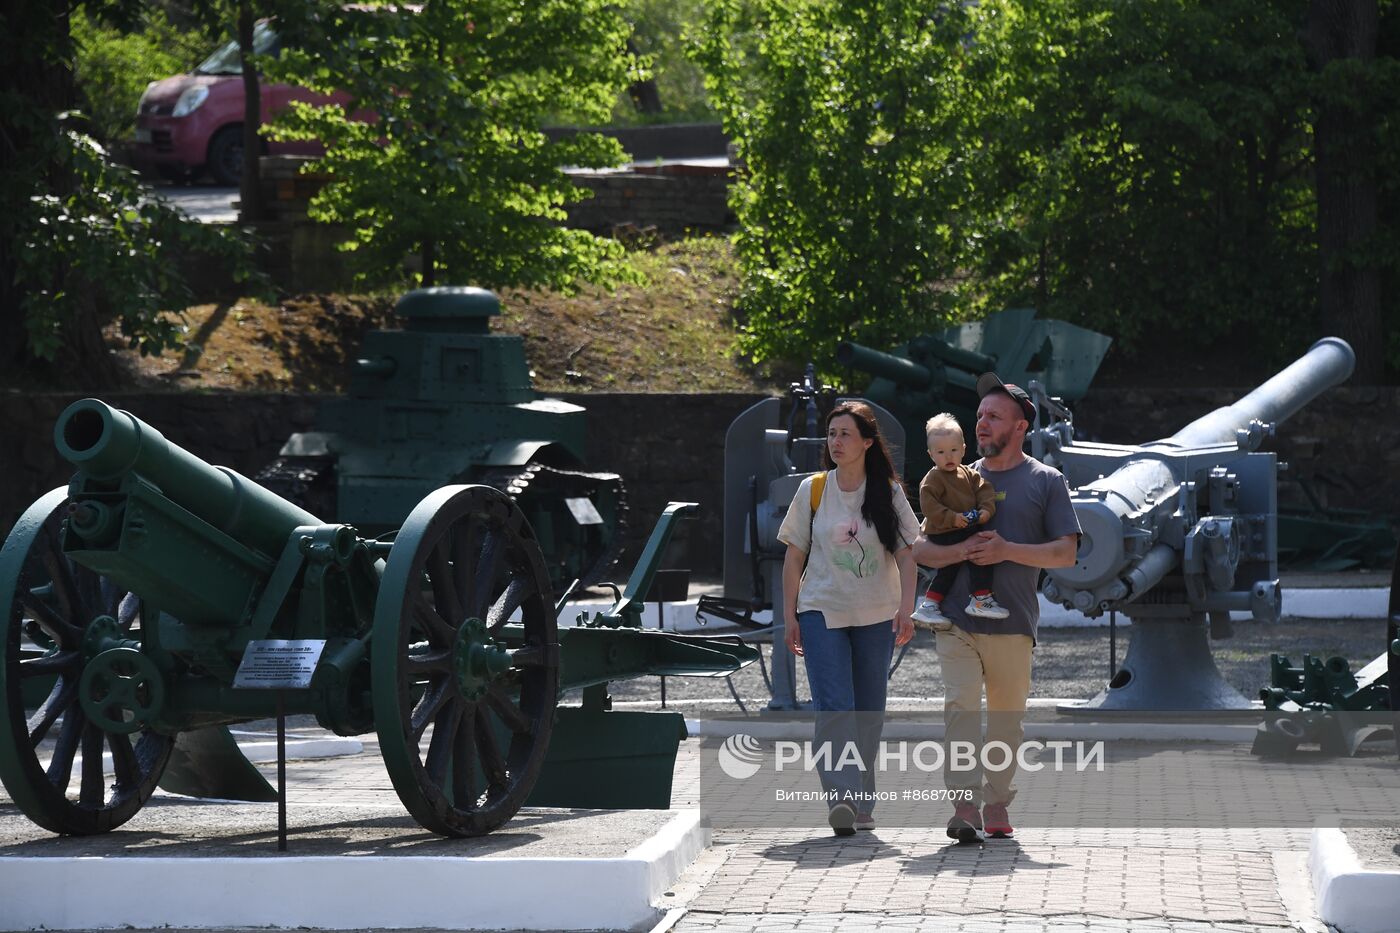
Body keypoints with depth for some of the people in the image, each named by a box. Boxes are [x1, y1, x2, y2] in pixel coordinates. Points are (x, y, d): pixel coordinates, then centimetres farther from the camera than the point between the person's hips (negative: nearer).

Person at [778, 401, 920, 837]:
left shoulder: (888, 493, 2)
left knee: (868, 712, 6)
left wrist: (906, 609, -11)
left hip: (876, 616, 1)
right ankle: (841, 797, -26)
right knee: (834, 707, -15)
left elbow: (906, 555, 1)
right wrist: (789, 617, 2)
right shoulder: (813, 490, 2)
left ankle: (862, 804, 16)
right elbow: (794, 556, 5)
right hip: (822, 612, -1)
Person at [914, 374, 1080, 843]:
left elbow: (1066, 553, -1)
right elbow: (922, 550, 13)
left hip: (1012, 624, -1)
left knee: (1006, 719, 7)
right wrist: (962, 551, -8)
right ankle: (965, 810, -21)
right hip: (956, 621, 1)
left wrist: (1008, 550, -14)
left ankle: (996, 808, 20)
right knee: (961, 707, -14)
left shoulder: (1046, 482, 6)